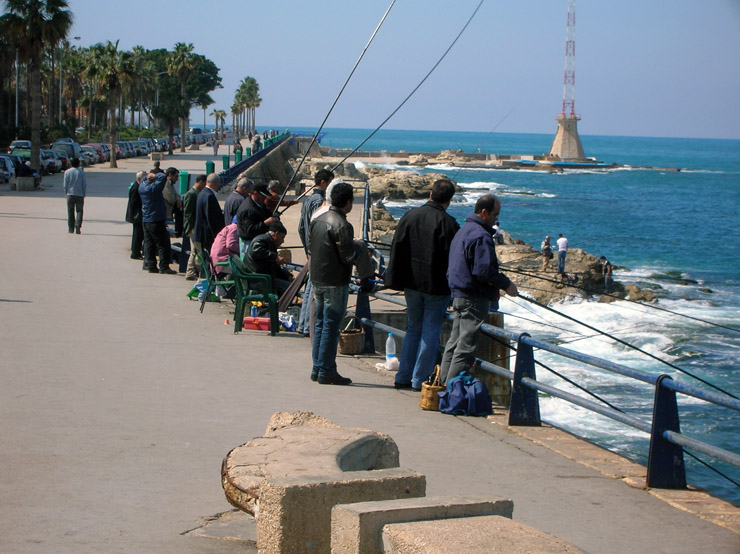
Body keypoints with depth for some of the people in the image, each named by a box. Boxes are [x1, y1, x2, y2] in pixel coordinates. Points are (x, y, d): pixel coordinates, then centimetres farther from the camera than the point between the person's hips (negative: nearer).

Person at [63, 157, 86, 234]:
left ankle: (71, 228, 9)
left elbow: (65, 184, -1)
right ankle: (78, 226, -13)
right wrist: (84, 193, 9)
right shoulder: (81, 172, -3)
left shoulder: (67, 172, -1)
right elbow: (84, 184, -1)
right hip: (80, 194, -1)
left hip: (70, 194, 1)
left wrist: (66, 193, 12)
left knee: (70, 211, 8)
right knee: (79, 211, 4)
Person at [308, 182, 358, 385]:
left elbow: (310, 249, 13)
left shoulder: (317, 220, 8)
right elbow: (348, 256, -18)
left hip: (317, 279, 8)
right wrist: (357, 250, 0)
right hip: (335, 283, -8)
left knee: (320, 324, 15)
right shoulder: (342, 226, -18)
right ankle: (326, 372, 0)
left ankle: (317, 368, 20)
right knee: (331, 326, -3)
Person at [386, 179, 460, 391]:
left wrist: (398, 282, 11)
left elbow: (397, 249, 5)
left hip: (412, 285, 5)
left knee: (413, 329, 17)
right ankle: (419, 380, 6)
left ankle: (404, 377, 18)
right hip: (436, 286, -5)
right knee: (430, 333, 4)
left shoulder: (410, 216, 2)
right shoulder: (448, 223, -14)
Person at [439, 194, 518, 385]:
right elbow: (484, 270, -24)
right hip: (474, 299, -10)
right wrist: (506, 285, -10)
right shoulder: (481, 236, -17)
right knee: (466, 347, -7)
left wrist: (492, 290, 20)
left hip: (459, 295, 10)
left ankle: (445, 383, 21)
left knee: (454, 343, 16)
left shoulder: (463, 230, 16)